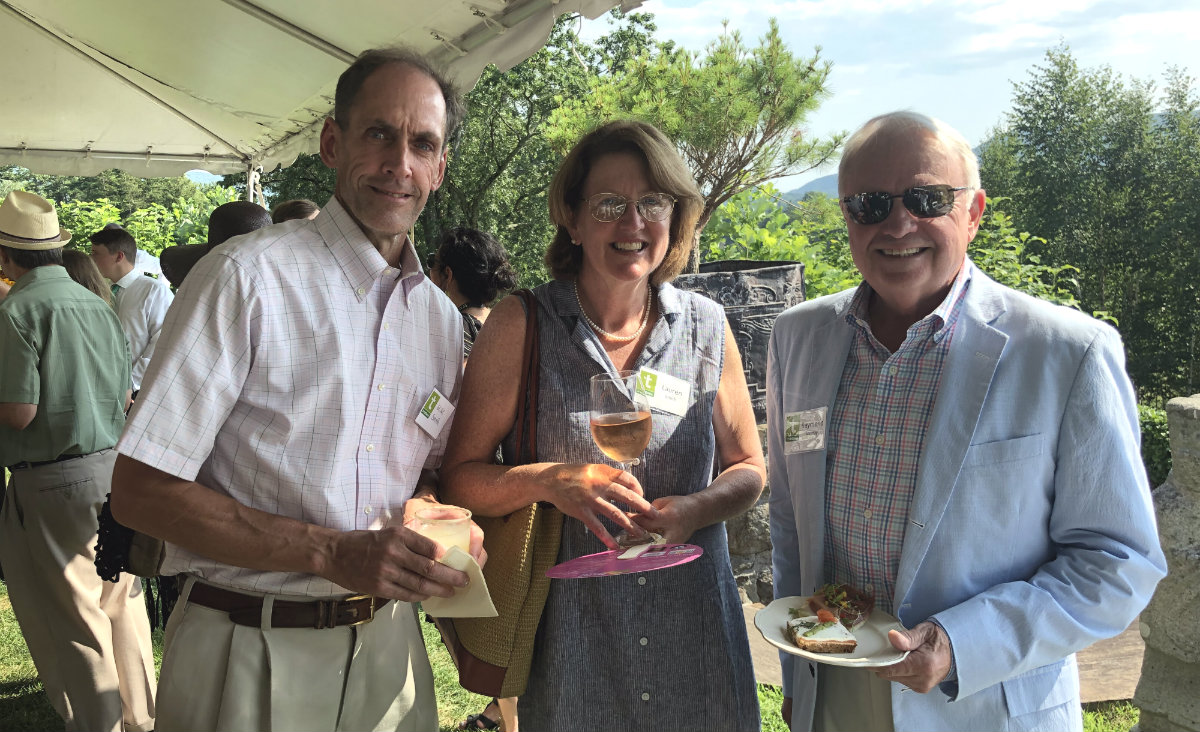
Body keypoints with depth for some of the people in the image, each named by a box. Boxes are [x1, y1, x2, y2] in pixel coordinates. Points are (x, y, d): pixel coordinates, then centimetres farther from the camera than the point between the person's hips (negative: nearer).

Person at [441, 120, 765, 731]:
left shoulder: (707, 328, -1)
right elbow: (460, 478, -7)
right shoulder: (522, 326, -8)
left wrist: (695, 510, -13)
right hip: (568, 641, -2)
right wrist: (547, 480, -25)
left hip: (693, 633, 3)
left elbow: (748, 467, 8)